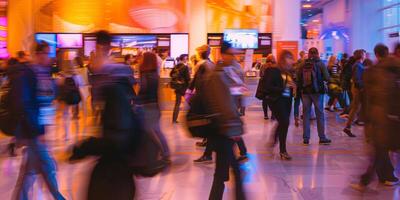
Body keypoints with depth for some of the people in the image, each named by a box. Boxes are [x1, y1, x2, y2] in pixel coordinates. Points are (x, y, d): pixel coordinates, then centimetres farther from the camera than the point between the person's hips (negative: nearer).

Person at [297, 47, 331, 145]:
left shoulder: (303, 65, 0)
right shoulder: (320, 64, -6)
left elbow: (298, 78, 1)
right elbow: (327, 78, -9)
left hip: (305, 92, 2)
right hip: (317, 91, -2)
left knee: (306, 114, 8)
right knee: (320, 114, 6)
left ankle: (306, 138, 7)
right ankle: (322, 138, 8)